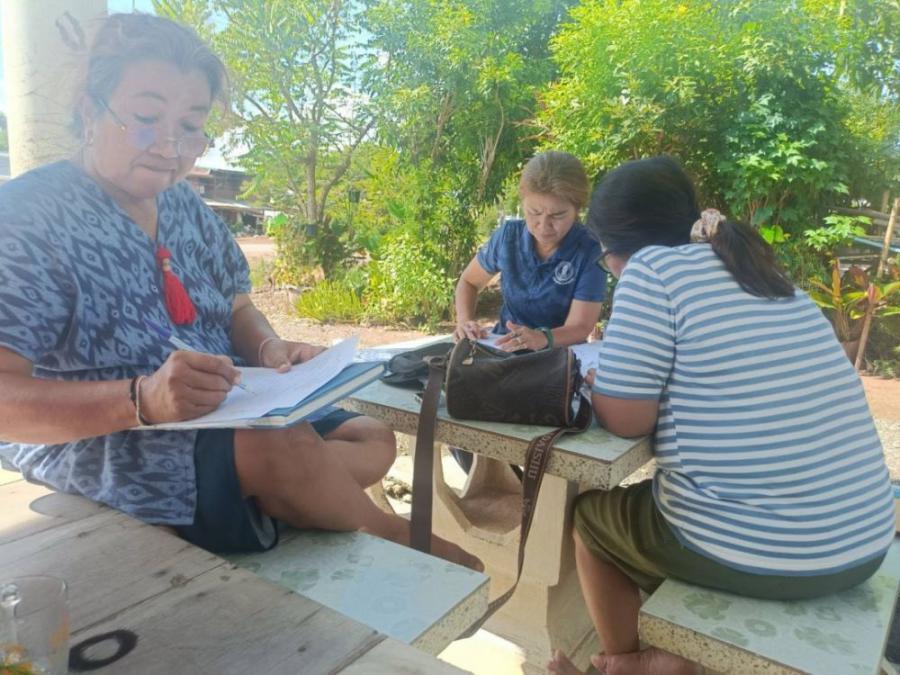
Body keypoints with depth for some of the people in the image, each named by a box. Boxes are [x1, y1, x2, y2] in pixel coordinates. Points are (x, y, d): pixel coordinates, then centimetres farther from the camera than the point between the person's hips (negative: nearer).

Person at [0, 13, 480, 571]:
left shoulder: (185, 206, 7)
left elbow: (236, 308, 11)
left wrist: (270, 351, -12)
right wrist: (141, 398, -38)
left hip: (225, 419, 8)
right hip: (90, 440, -7)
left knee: (373, 440, 6)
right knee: (285, 449, -31)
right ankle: (395, 537, -5)